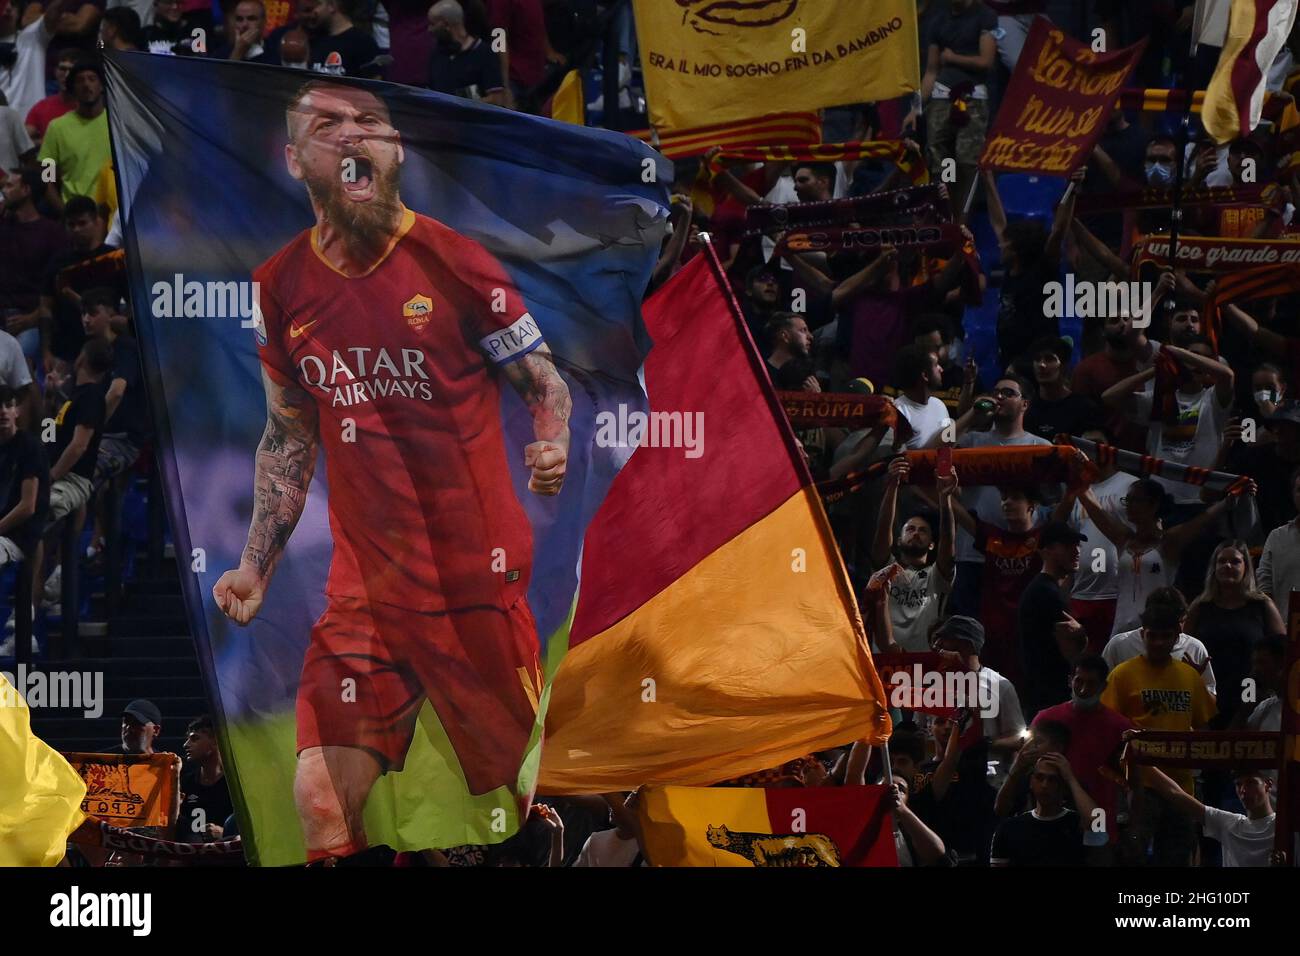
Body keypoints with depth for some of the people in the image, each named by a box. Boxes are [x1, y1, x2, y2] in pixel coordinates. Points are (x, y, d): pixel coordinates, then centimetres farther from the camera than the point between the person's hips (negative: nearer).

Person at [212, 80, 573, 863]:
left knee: (526, 787, -1)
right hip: (364, 587, 3)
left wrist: (552, 450, -21)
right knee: (323, 800, -6)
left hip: (474, 579, -3)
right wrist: (256, 568, 12)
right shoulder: (282, 285, 7)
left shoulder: (452, 262, -5)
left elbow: (546, 383, 1)